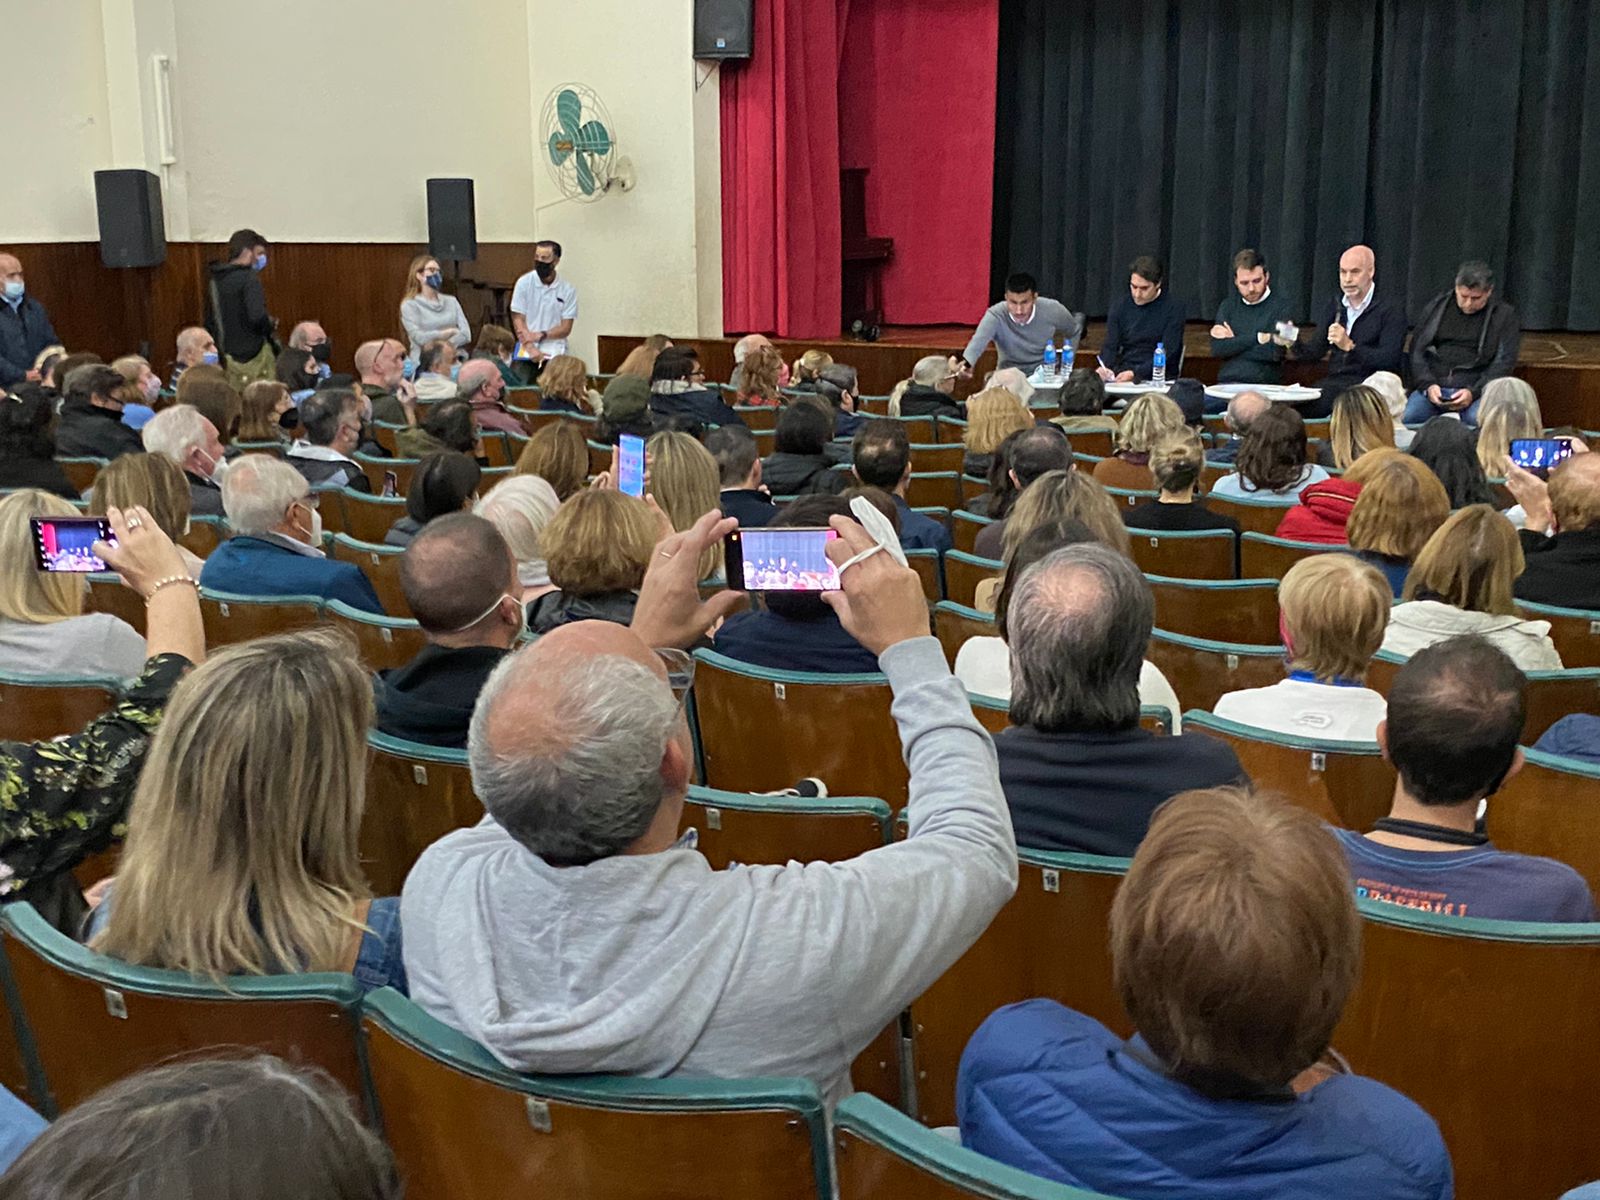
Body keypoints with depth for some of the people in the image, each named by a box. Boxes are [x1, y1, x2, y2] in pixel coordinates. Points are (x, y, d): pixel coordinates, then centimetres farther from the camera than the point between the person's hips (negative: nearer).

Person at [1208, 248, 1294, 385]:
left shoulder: (1282, 306, 3)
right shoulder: (1227, 306, 14)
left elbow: (1275, 352, -9)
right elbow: (1216, 350, 0)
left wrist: (1232, 343, -1)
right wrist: (1257, 338, -7)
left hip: (1265, 385, -3)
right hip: (1227, 383, 3)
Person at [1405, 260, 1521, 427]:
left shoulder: (1504, 315, 7)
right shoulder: (1437, 306, 14)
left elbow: (1504, 363, 0)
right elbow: (1417, 350, 10)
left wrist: (1473, 392, -15)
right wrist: (1427, 385, -8)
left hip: (1477, 389, -2)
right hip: (1433, 386, 2)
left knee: (1479, 419, -36)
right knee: (1407, 417, -29)